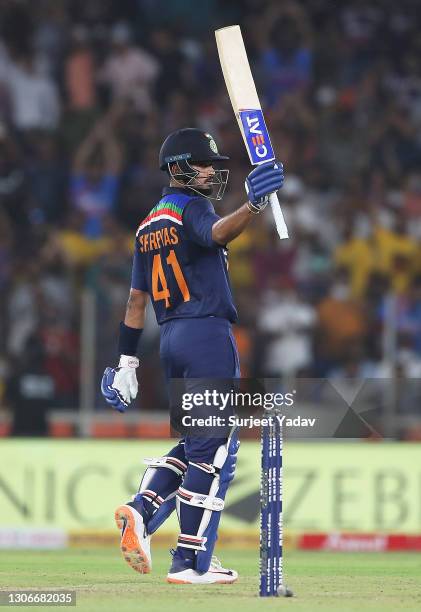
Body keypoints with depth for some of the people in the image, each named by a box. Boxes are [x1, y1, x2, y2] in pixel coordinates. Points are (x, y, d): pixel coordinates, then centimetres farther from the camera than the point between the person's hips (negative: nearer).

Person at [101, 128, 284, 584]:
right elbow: (217, 233, -32)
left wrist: (127, 361, 18)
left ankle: (142, 510, 0)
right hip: (208, 333, -8)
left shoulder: (148, 225, 17)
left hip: (170, 340, 8)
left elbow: (136, 298, 17)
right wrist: (253, 206, -49)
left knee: (196, 442, 19)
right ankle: (190, 561, -7)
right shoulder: (191, 208, -7)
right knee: (213, 449, -5)